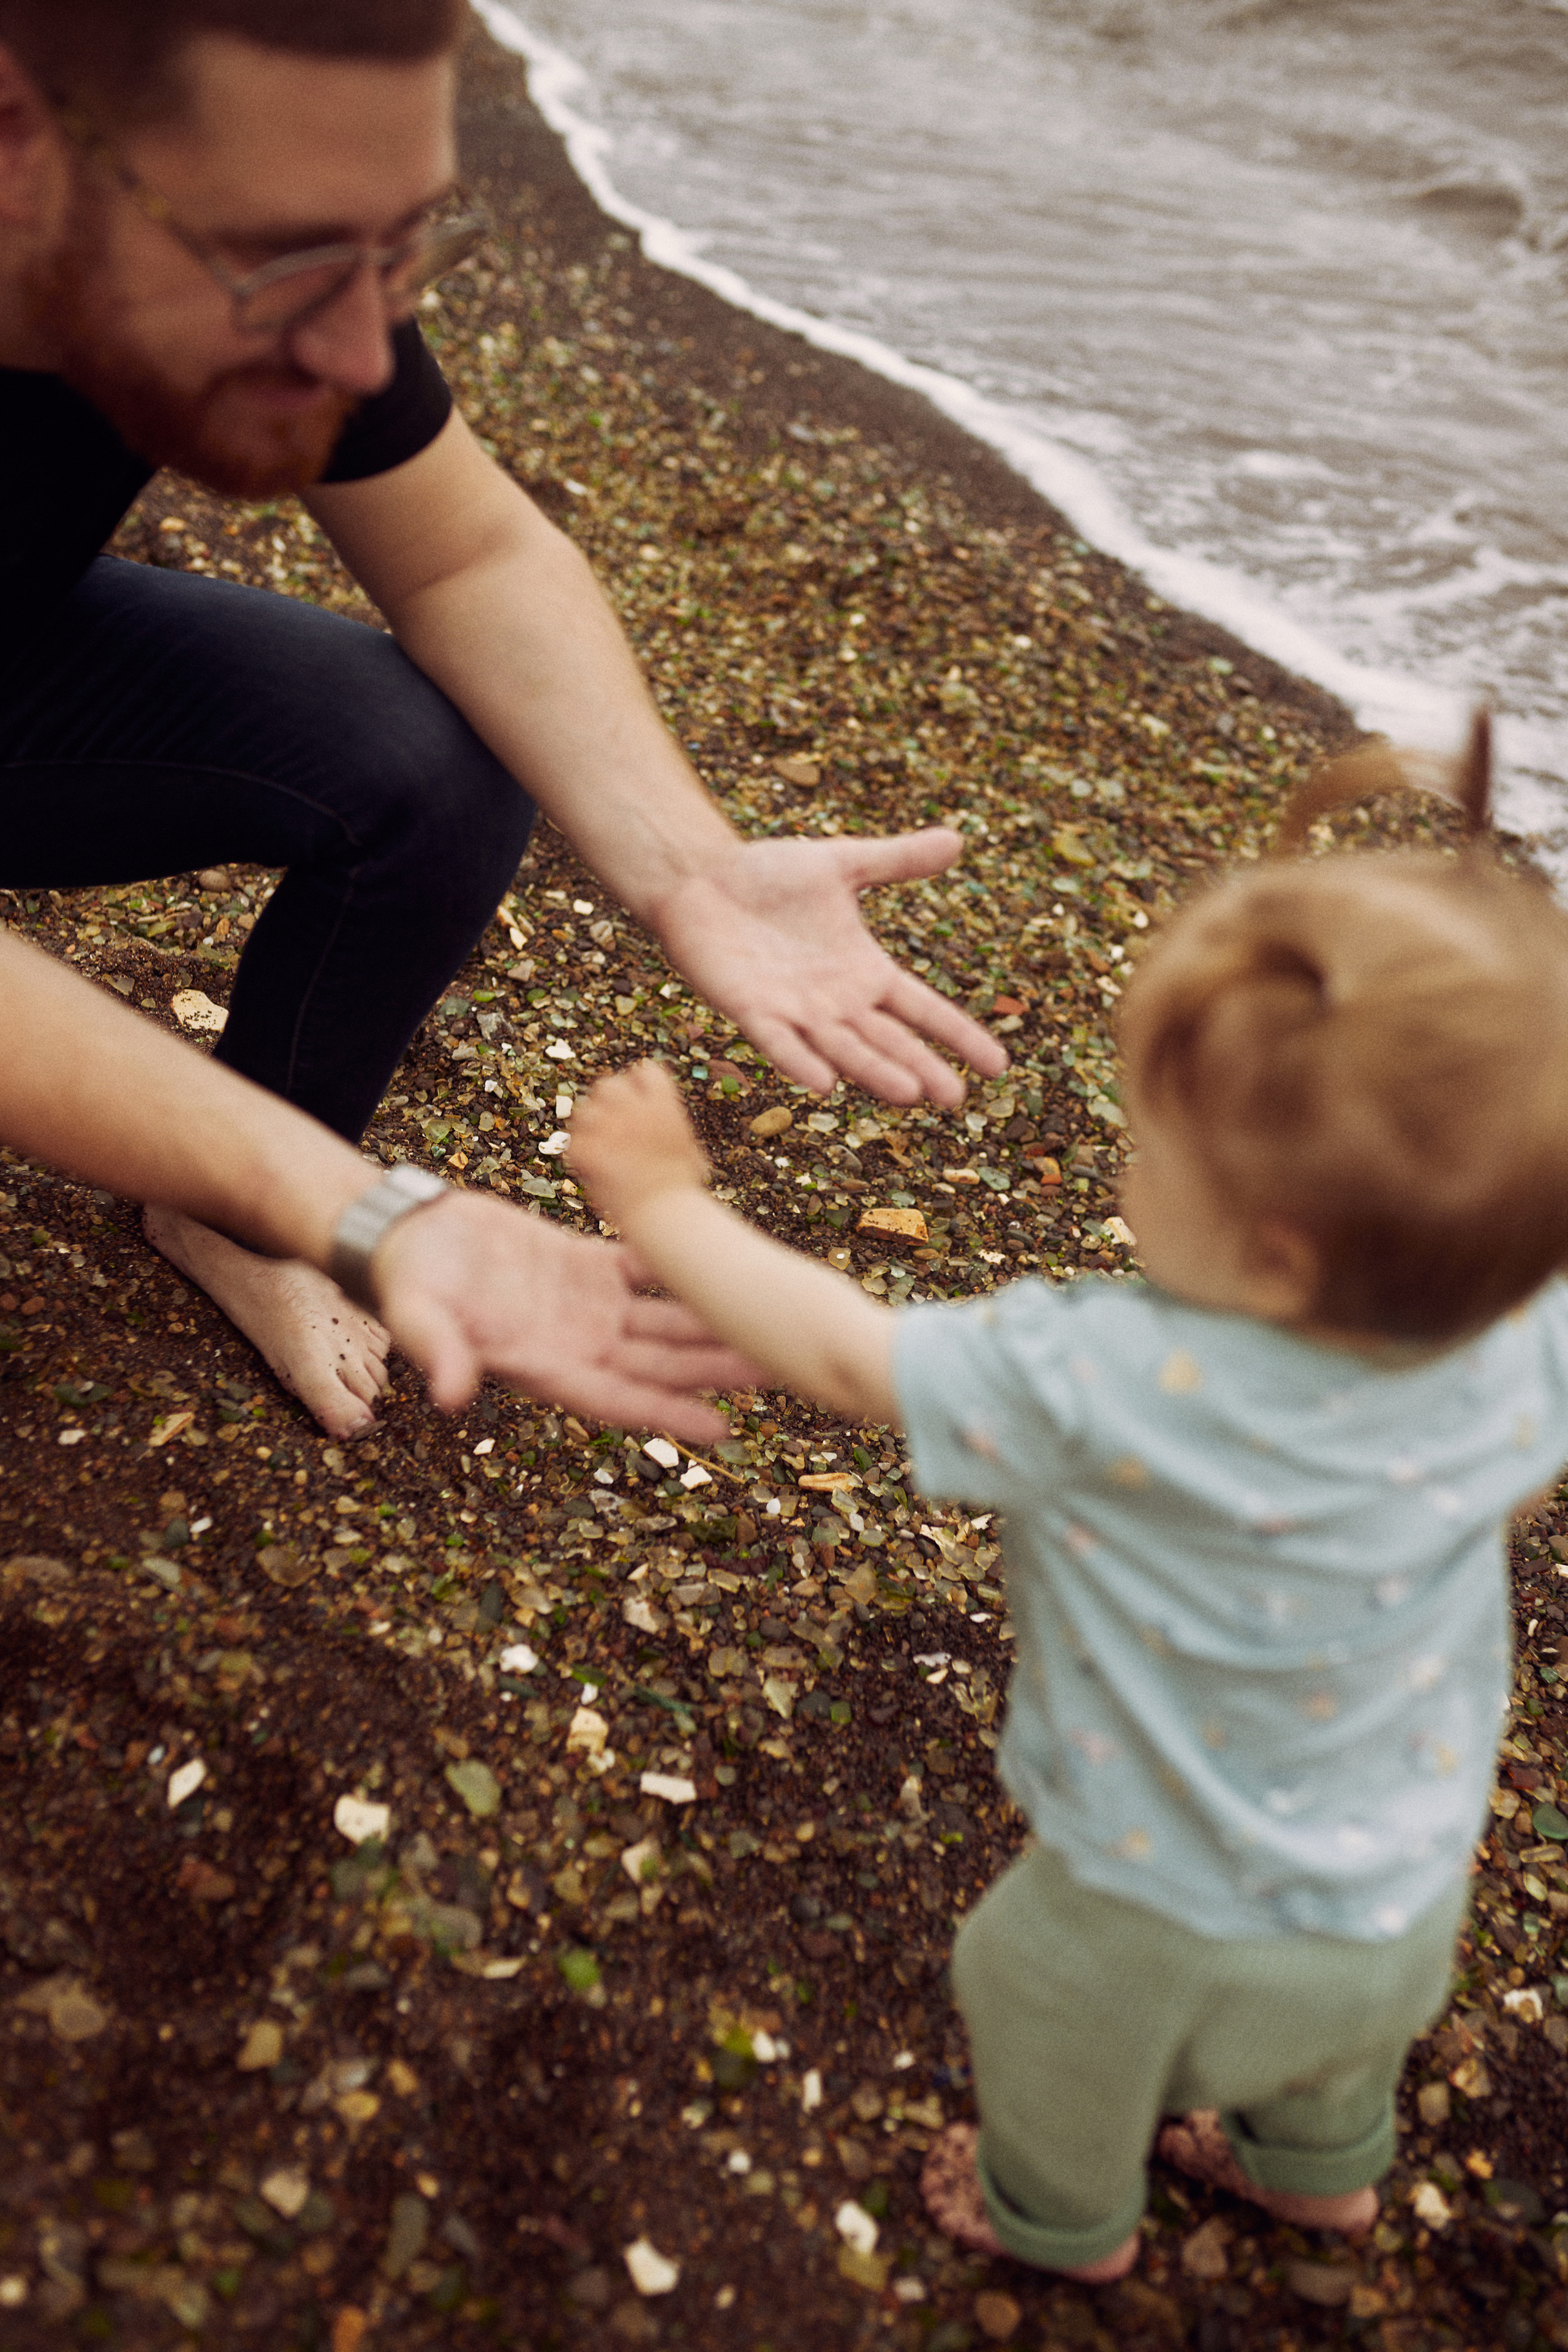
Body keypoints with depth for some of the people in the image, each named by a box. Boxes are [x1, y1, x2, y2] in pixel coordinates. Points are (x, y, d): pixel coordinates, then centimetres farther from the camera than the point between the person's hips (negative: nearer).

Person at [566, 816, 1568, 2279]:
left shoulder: (1110, 1391, -42)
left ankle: (1061, 2217, 60)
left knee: (1047, 2012, 30)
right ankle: (1321, 2168, 68)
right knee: (1339, 2034, 38)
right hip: (1416, 1887, 5)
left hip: (1177, 1922, -4)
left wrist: (662, 1202, -17)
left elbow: (844, 1359, -30)